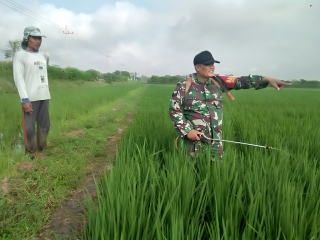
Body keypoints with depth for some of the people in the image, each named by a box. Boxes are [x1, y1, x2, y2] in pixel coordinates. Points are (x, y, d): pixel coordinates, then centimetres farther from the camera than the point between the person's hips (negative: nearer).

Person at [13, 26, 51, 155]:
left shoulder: (44, 55, 14)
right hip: (30, 98, -6)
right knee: (30, 126, -4)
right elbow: (18, 78, -11)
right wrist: (25, 99, -18)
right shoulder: (20, 55, -4)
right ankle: (31, 152, 8)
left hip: (44, 96, 6)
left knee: (44, 124, 11)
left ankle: (42, 148, 24)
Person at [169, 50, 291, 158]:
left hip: (215, 139, 4)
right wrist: (187, 131, -15)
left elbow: (241, 81, -4)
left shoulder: (217, 81, 3)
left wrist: (267, 79, -15)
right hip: (194, 140, -4)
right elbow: (174, 110, -7)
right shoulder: (185, 85, -7)